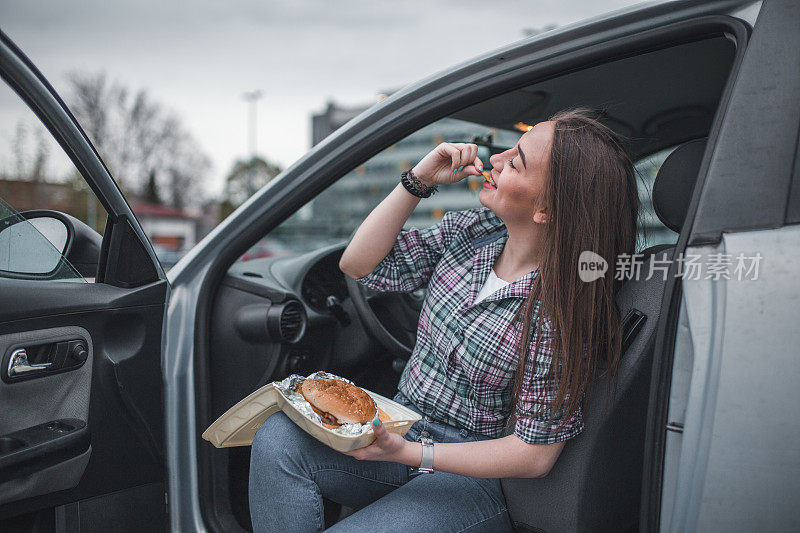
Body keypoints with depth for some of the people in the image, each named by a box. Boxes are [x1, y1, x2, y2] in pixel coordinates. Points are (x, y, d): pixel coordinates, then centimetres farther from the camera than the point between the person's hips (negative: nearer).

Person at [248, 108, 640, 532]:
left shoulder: (564, 310, -20)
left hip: (474, 477, -6)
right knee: (279, 437, -21)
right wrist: (419, 180, -9)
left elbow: (535, 454, -17)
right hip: (400, 428, 6)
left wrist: (408, 452, -23)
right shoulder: (472, 231, -2)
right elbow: (358, 265, 1)